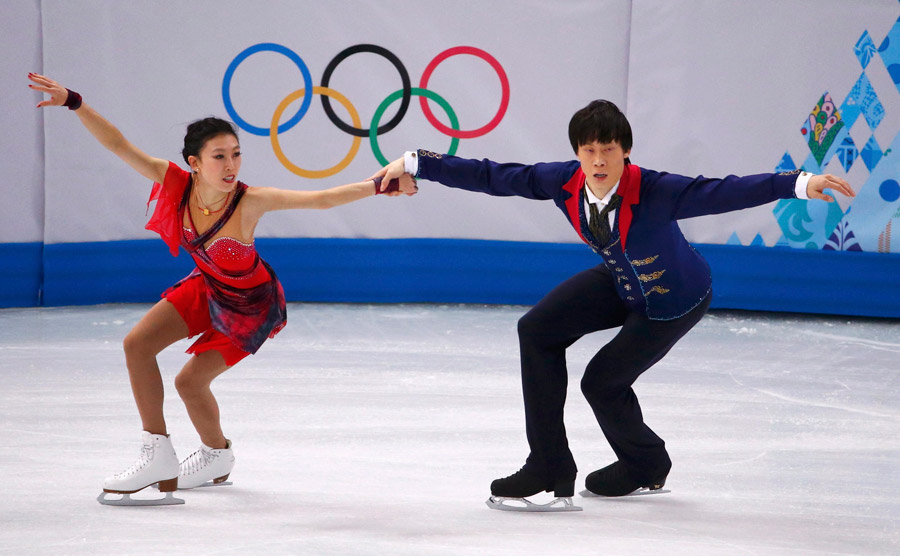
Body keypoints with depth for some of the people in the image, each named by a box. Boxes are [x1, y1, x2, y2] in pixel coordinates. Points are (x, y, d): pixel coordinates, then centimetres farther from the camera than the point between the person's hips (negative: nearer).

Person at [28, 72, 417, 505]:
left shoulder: (249, 201, -35)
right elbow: (119, 146, -25)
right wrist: (73, 102, -33)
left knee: (190, 382, -3)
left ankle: (217, 455, 30)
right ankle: (158, 456, 8)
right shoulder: (176, 182, -25)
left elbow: (320, 199, -39)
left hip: (251, 304, -5)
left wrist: (379, 186, -49)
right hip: (208, 286, 5)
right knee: (137, 344, -4)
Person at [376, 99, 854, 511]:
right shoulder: (564, 183, -23)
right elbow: (493, 177, -17)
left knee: (602, 380, -3)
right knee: (538, 329, -6)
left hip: (675, 300, -6)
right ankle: (549, 468, 3)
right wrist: (415, 164, -17)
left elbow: (721, 194, -49)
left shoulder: (652, 192, -39)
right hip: (619, 283, 6)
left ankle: (647, 466, 30)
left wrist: (799, 184, -61)